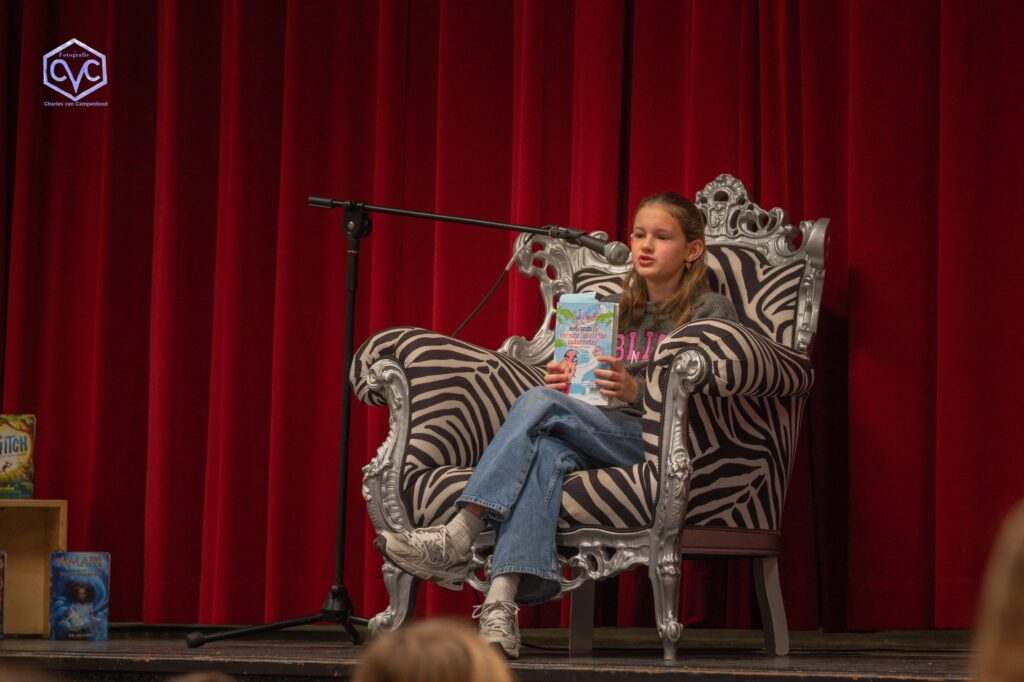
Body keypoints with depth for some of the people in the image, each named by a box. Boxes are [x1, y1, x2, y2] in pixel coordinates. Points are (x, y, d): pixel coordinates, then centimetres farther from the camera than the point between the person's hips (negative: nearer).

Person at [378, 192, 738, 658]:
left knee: (540, 402, -26)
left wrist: (635, 390, -21)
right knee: (545, 453, -32)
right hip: (600, 434, 5)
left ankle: (457, 540, -32)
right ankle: (502, 604, -50)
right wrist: (567, 382, 2)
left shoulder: (711, 312, 6)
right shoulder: (616, 310, 26)